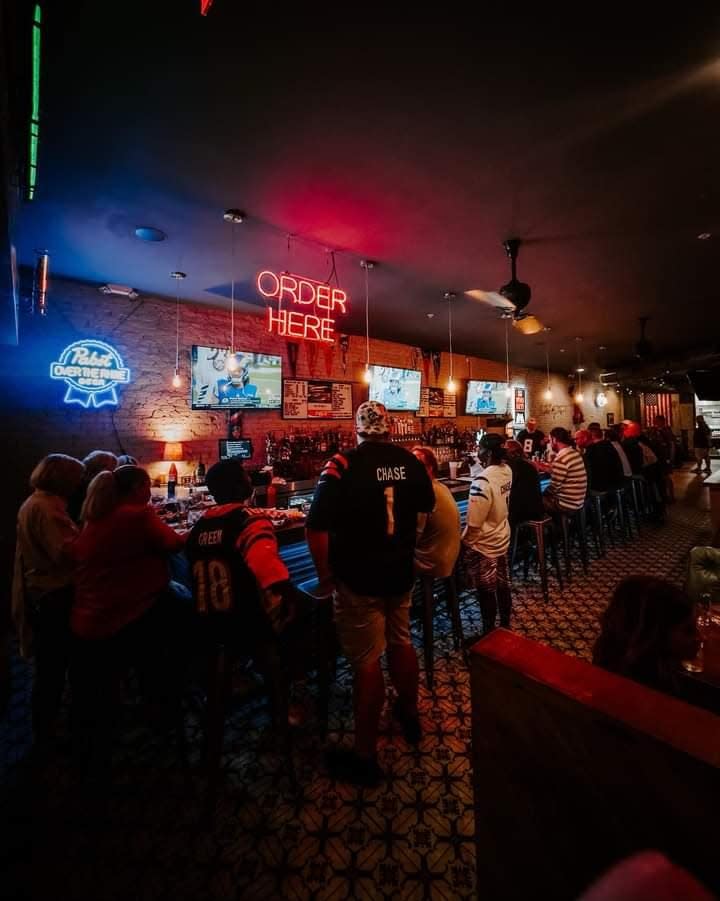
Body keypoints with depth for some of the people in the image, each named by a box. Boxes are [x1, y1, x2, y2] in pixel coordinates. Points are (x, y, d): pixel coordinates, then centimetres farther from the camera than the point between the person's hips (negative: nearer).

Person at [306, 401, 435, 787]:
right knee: (401, 642, 24)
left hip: (359, 579, -5)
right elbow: (427, 505, 15)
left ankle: (365, 756, 23)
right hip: (401, 573, 5)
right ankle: (409, 714, 46)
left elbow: (317, 528, -21)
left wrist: (325, 575, -8)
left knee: (366, 662, 6)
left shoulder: (342, 465, -18)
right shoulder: (409, 461, -2)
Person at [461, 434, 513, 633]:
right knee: (503, 584, 22)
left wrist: (464, 543, -10)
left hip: (483, 544, -8)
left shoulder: (482, 481, -31)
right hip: (502, 537, 8)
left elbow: (474, 524, -25)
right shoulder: (507, 470, -5)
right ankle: (505, 625, 40)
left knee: (486, 592, 9)